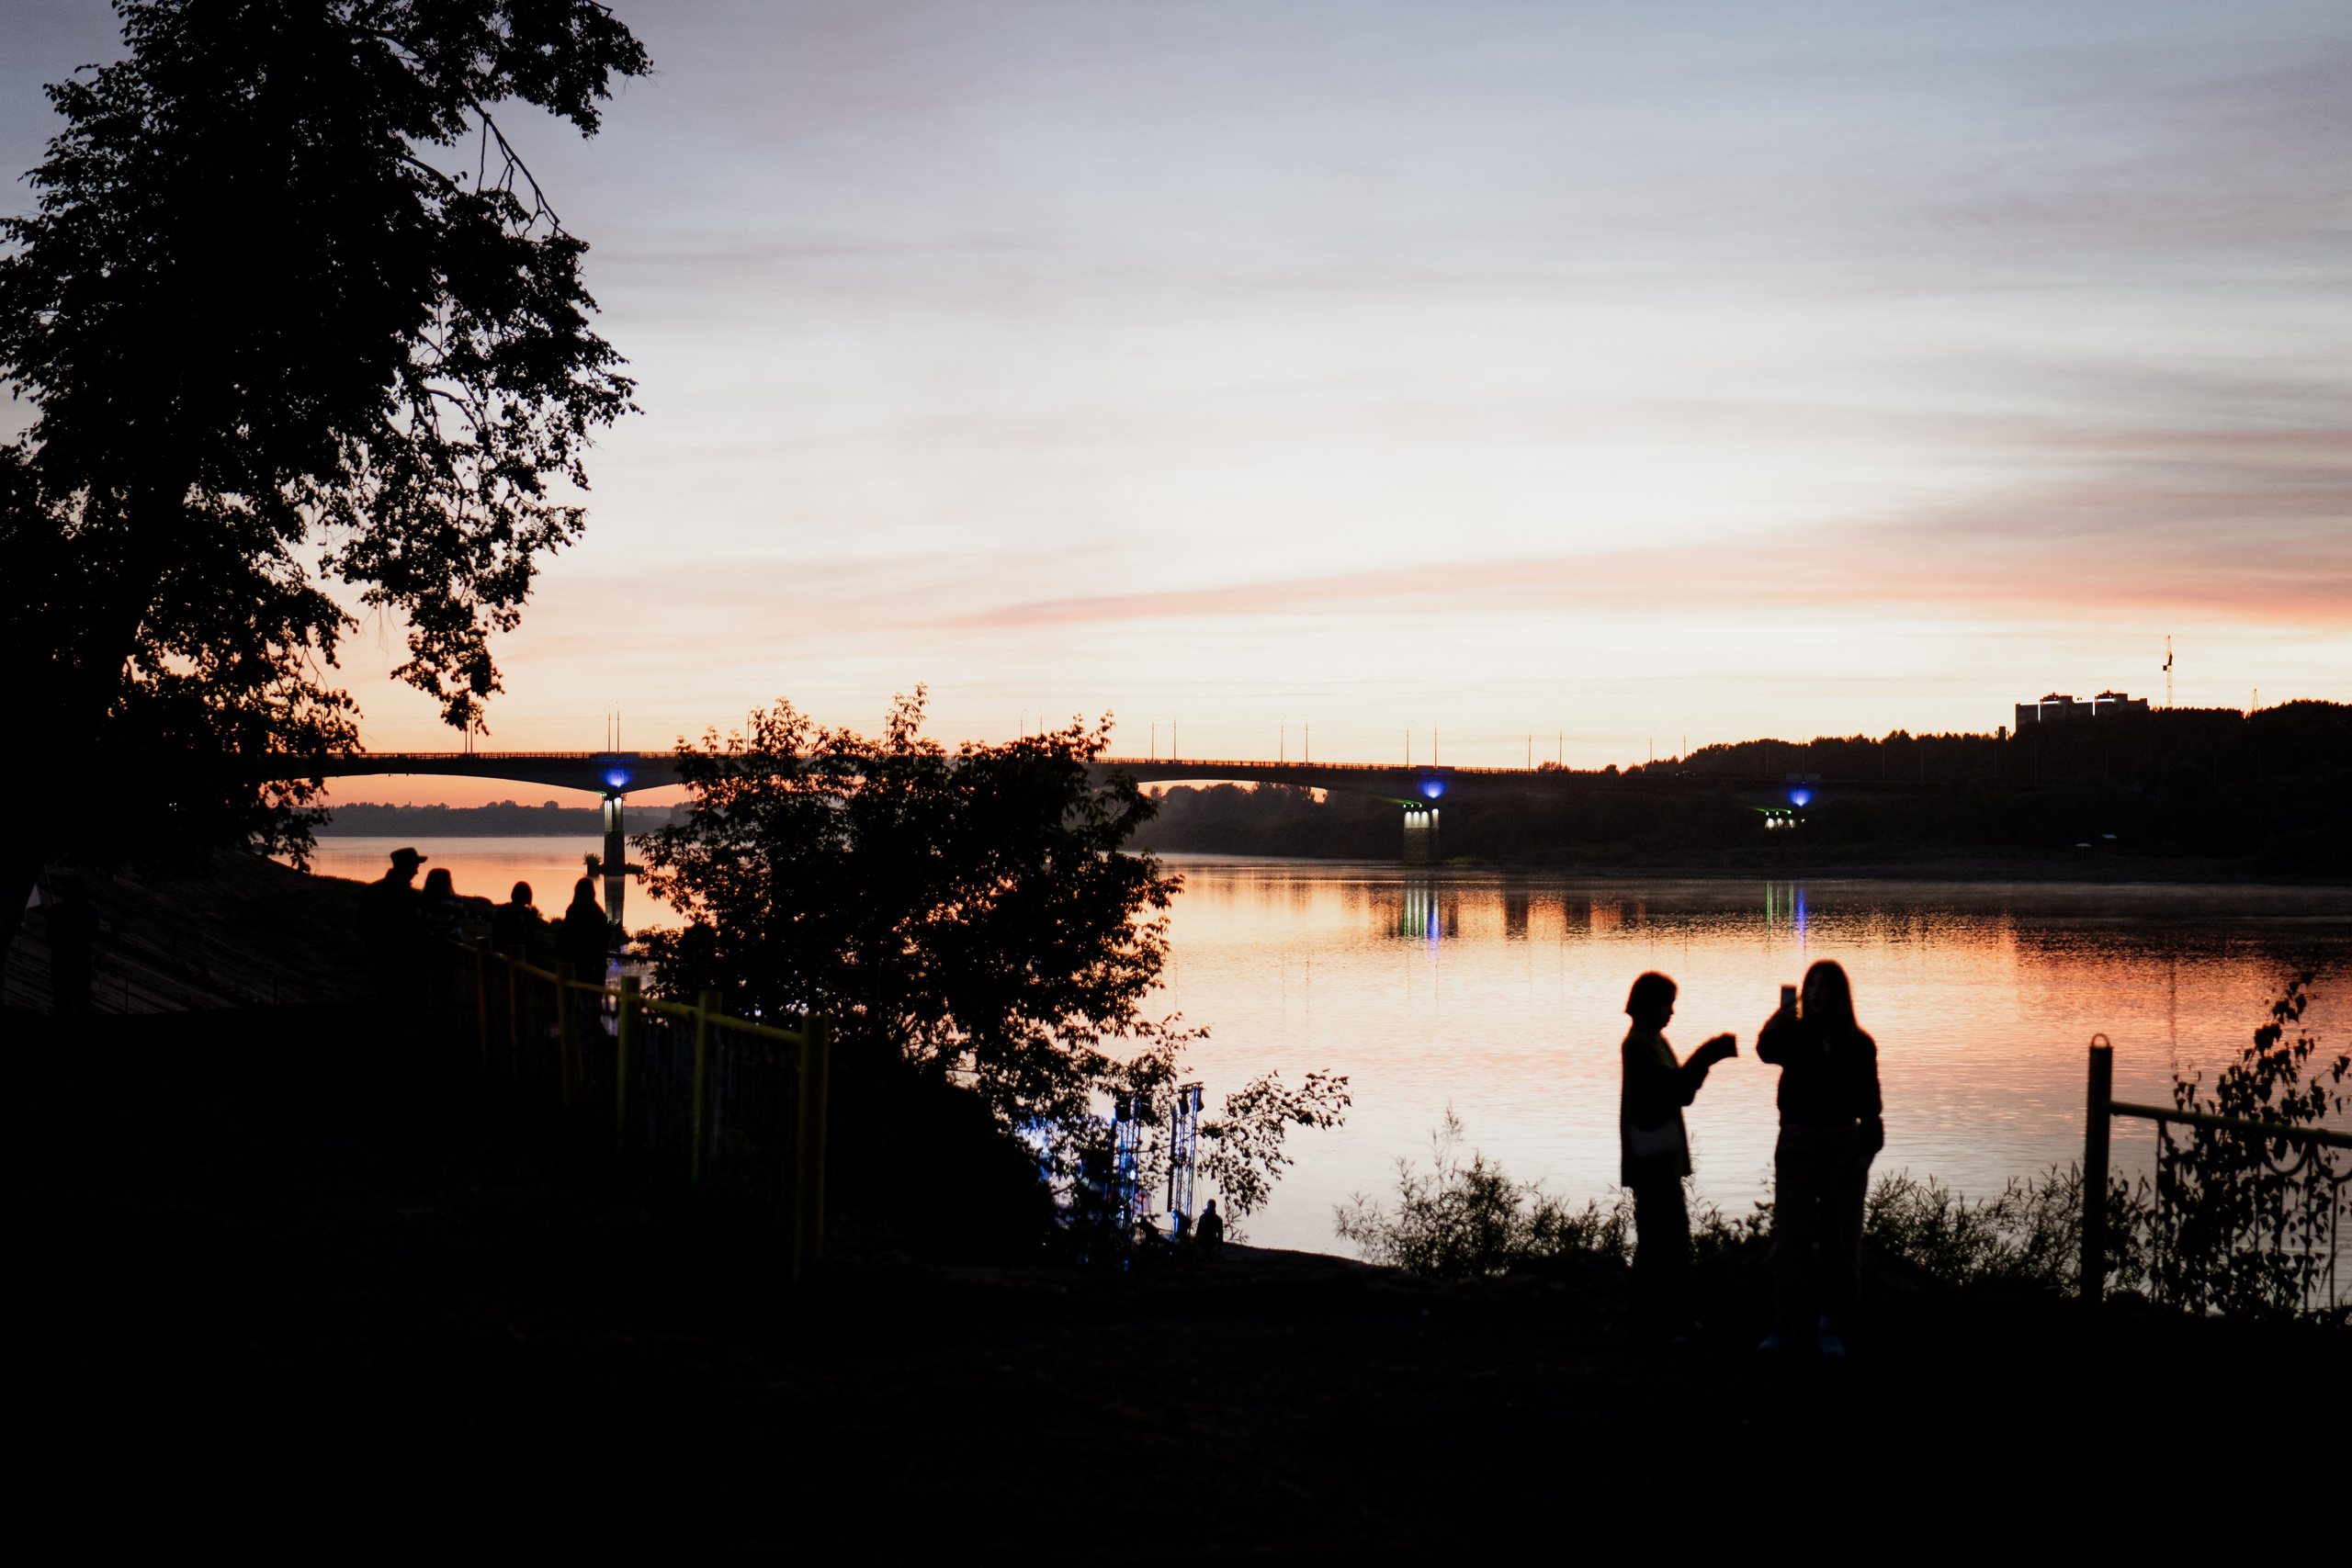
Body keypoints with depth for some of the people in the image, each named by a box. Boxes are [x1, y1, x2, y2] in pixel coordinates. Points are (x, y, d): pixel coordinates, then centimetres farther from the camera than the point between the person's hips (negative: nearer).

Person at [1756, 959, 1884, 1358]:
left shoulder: (1858, 1043, 5)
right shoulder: (1793, 1034, 4)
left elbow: (1870, 1101, 5)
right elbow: (1767, 1051, -18)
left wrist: (1868, 1148, -6)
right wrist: (1779, 1020, -37)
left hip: (1845, 1145, 1)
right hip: (1798, 1141, -1)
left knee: (1841, 1238, 2)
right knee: (1791, 1235, -4)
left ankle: (1830, 1325, 11)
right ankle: (1788, 1325, 1)